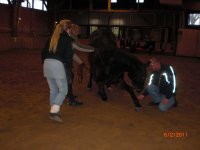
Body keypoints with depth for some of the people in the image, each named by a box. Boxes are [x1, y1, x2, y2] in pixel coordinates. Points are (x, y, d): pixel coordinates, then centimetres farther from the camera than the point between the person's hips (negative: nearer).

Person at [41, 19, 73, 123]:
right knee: (63, 90, 0)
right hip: (57, 64, -7)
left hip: (47, 63, 7)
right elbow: (69, 54, -6)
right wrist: (69, 64, 9)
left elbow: (44, 51, 19)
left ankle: (53, 110, 23)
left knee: (53, 90, 16)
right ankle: (54, 112, -11)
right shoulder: (66, 38, 0)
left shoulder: (53, 37, 19)